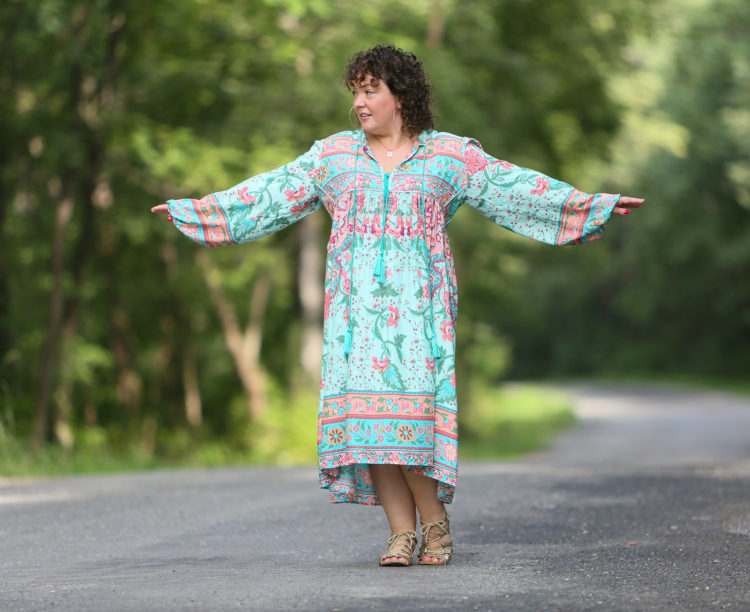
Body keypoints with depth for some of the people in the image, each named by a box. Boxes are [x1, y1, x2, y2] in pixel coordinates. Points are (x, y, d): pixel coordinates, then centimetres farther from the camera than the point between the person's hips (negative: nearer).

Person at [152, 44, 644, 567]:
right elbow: (270, 194, 16)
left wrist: (594, 205, -3)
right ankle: (403, 531, -3)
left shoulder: (450, 157, 7)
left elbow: (518, 188, 3)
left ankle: (434, 522, -1)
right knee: (365, 412, -7)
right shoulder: (333, 156, 13)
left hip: (419, 302, -2)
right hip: (357, 302, 3)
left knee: (413, 408, -15)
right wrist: (193, 210, 14)